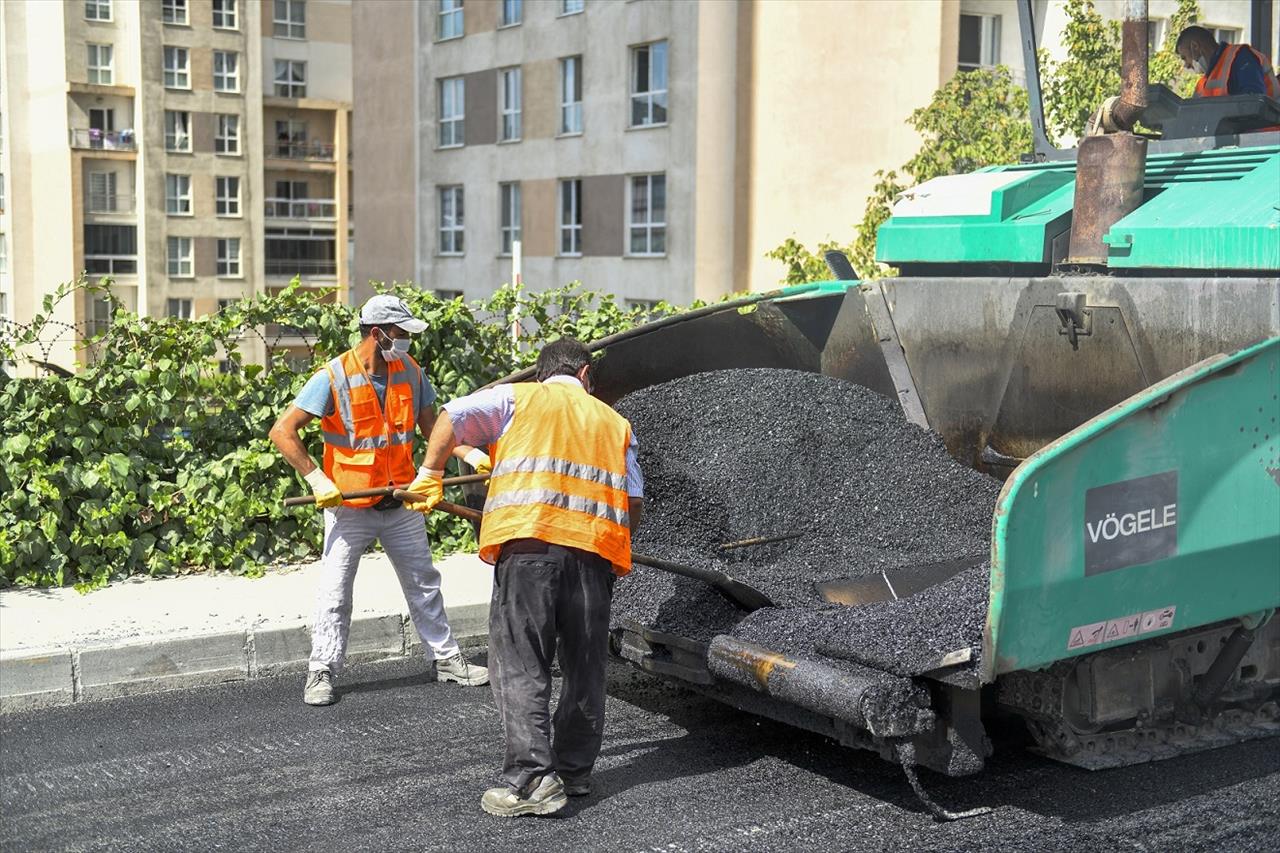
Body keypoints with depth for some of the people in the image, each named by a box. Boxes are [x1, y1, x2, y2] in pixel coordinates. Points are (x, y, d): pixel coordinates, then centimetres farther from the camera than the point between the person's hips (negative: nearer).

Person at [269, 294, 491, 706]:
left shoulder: (410, 371, -1)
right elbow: (282, 431, -17)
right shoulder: (333, 378, -17)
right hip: (349, 507, -5)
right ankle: (321, 672, 13)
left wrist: (472, 454, -7)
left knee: (424, 583, 14)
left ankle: (446, 658, 27)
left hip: (401, 503, 5)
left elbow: (432, 426, 8)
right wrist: (317, 478, -23)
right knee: (335, 591, 0)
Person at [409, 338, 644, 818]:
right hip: (596, 550, 3)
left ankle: (532, 777, -14)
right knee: (585, 667, 14)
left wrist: (431, 475, 13)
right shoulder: (614, 422, 25)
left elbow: (453, 416, 3)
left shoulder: (518, 398, 17)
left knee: (521, 662, -4)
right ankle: (575, 773, 21)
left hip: (529, 542, -3)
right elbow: (634, 499, 18)